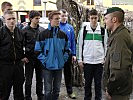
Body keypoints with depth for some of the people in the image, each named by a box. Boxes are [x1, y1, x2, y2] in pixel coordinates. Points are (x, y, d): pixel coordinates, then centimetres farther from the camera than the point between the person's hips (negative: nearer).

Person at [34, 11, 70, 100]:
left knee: (57, 89, 14)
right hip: (48, 66, -4)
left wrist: (64, 59, 4)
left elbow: (67, 49, 15)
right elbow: (38, 50, -4)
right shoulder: (43, 34, -5)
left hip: (59, 66, 4)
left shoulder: (63, 34, 6)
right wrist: (44, 60, -10)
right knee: (48, 90, 1)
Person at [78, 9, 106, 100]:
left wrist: (105, 58, 1)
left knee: (98, 83, 10)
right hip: (87, 61, 0)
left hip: (99, 61, 0)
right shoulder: (84, 29, 0)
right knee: (88, 83, 11)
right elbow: (80, 45, 4)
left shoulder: (102, 30, 2)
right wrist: (80, 59, 0)